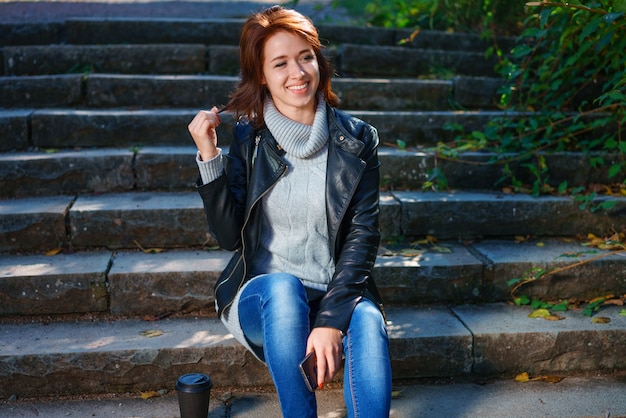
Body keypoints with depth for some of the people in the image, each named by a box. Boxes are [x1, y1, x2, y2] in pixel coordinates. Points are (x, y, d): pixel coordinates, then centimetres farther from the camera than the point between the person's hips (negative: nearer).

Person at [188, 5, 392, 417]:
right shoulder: (248, 139, 1)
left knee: (368, 322, -32)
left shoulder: (357, 139, -1)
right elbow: (229, 236, -4)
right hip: (262, 297, 0)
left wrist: (332, 319, -19)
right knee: (282, 287, -33)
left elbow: (363, 234, -7)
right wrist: (209, 156, -16)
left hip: (338, 294, 0)